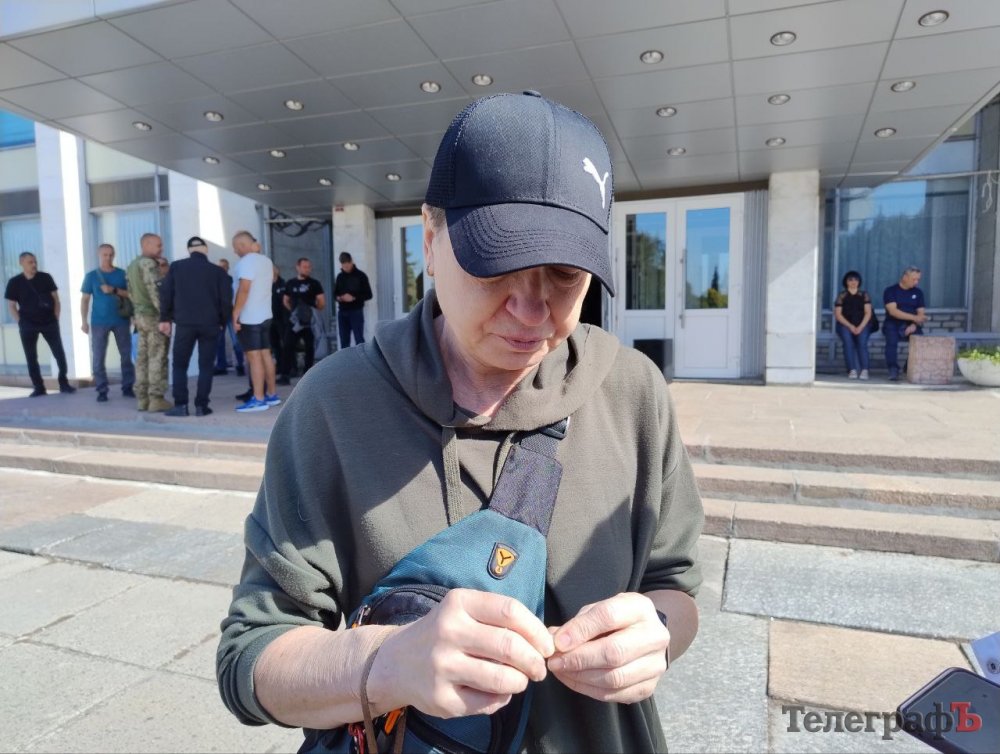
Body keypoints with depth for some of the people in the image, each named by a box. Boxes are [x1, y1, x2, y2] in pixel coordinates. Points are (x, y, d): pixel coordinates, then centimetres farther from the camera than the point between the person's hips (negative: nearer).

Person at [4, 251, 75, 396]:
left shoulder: (46, 277, 2)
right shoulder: (14, 282, -1)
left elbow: (55, 299, 6)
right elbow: (11, 306, 4)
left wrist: (56, 318, 0)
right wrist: (21, 323, -3)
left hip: (49, 322, 0)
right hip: (28, 325, 0)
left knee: (60, 353, -1)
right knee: (31, 357, 3)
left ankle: (64, 383, 9)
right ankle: (38, 387, 10)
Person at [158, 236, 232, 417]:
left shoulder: (176, 267, 6)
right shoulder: (218, 271, 3)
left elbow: (165, 293, 2)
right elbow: (226, 299, 0)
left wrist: (165, 318, 8)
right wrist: (223, 322, 10)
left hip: (184, 323, 0)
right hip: (210, 324, 0)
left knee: (179, 365, 10)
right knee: (206, 365, 5)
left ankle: (180, 405, 4)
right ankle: (201, 405, 1)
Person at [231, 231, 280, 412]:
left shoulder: (246, 261, -13)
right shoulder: (266, 260, 13)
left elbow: (244, 290, -20)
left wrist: (235, 315, -17)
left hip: (249, 318, -9)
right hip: (265, 315, 9)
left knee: (254, 357, -8)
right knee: (265, 355, 12)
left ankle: (258, 400, -7)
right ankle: (272, 394, 17)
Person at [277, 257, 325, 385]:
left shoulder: (314, 283, 3)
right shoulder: (290, 283, 12)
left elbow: (322, 303, 0)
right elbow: (285, 300, 20)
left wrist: (314, 308, -16)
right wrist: (292, 309, 2)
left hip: (309, 321, -2)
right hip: (293, 320, 2)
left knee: (309, 347, 3)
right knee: (287, 347, -6)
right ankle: (285, 375, -5)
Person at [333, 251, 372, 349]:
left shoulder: (360, 276, -2)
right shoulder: (340, 276, 11)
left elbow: (368, 295, -4)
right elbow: (335, 293, 19)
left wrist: (354, 298, -18)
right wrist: (338, 297, -5)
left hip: (356, 311, -4)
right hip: (342, 312, 5)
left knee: (359, 339, -5)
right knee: (344, 340, 8)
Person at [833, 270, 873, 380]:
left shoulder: (864, 295, 13)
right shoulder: (841, 295, 9)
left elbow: (868, 313, 4)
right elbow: (838, 314, 1)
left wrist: (860, 326, -12)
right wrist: (850, 326, -12)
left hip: (862, 324, 1)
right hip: (845, 324, -1)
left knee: (862, 341, -29)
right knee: (848, 341, -30)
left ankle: (864, 370, -34)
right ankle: (852, 370, -35)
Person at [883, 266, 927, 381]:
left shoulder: (918, 292, 13)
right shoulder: (891, 290, 0)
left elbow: (921, 313, 6)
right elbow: (893, 311, -13)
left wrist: (914, 325, -15)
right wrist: (914, 317, -21)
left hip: (910, 325, 3)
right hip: (893, 324, -3)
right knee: (892, 339, -35)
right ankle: (893, 370, -31)